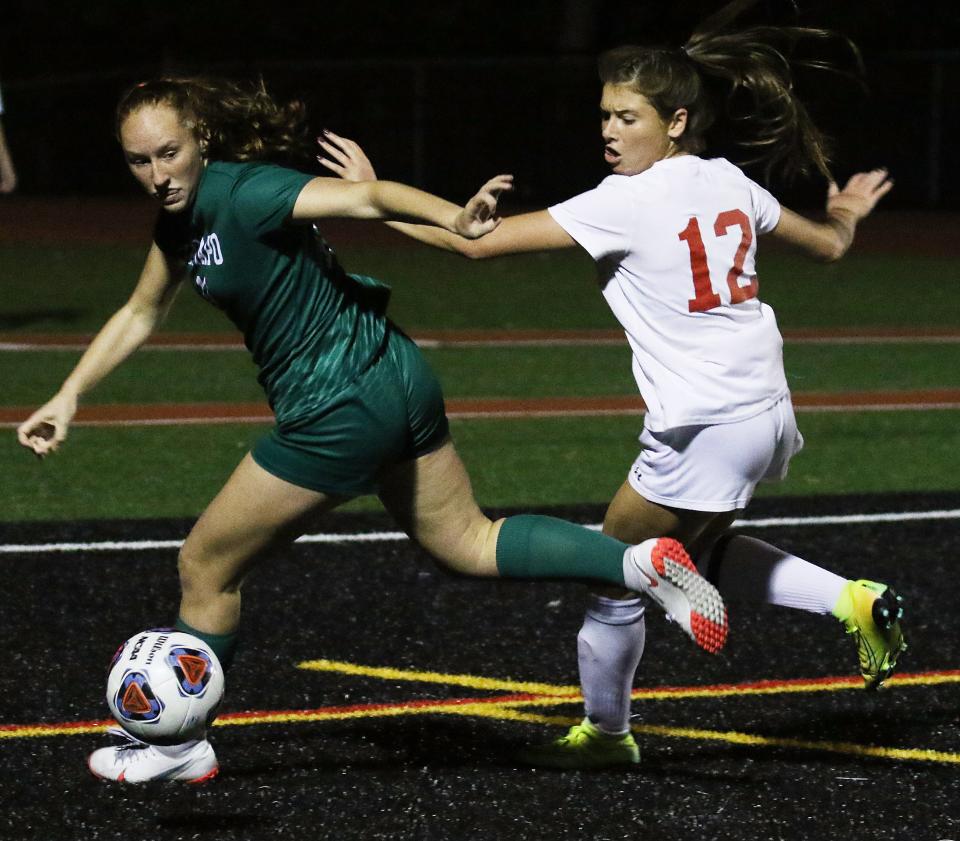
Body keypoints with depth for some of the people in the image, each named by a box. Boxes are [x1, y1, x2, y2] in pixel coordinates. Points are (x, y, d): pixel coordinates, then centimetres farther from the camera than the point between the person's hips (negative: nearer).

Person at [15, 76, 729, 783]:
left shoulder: (243, 194, -21)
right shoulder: (181, 218, 7)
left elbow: (366, 198, -33)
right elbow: (140, 314, 23)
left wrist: (455, 218, -50)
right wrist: (69, 398, 17)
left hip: (338, 415, -9)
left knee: (205, 568, 8)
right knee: (470, 544, 16)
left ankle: (178, 748, 23)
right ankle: (640, 561, 2)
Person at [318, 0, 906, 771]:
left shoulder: (627, 203, -17)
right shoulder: (731, 185, 5)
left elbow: (477, 240, -19)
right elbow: (827, 244, 22)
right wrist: (846, 217, 47)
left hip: (700, 431, -8)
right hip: (765, 411, 8)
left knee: (617, 575, 10)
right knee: (700, 557, 29)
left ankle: (606, 732, 28)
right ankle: (856, 603, 21)